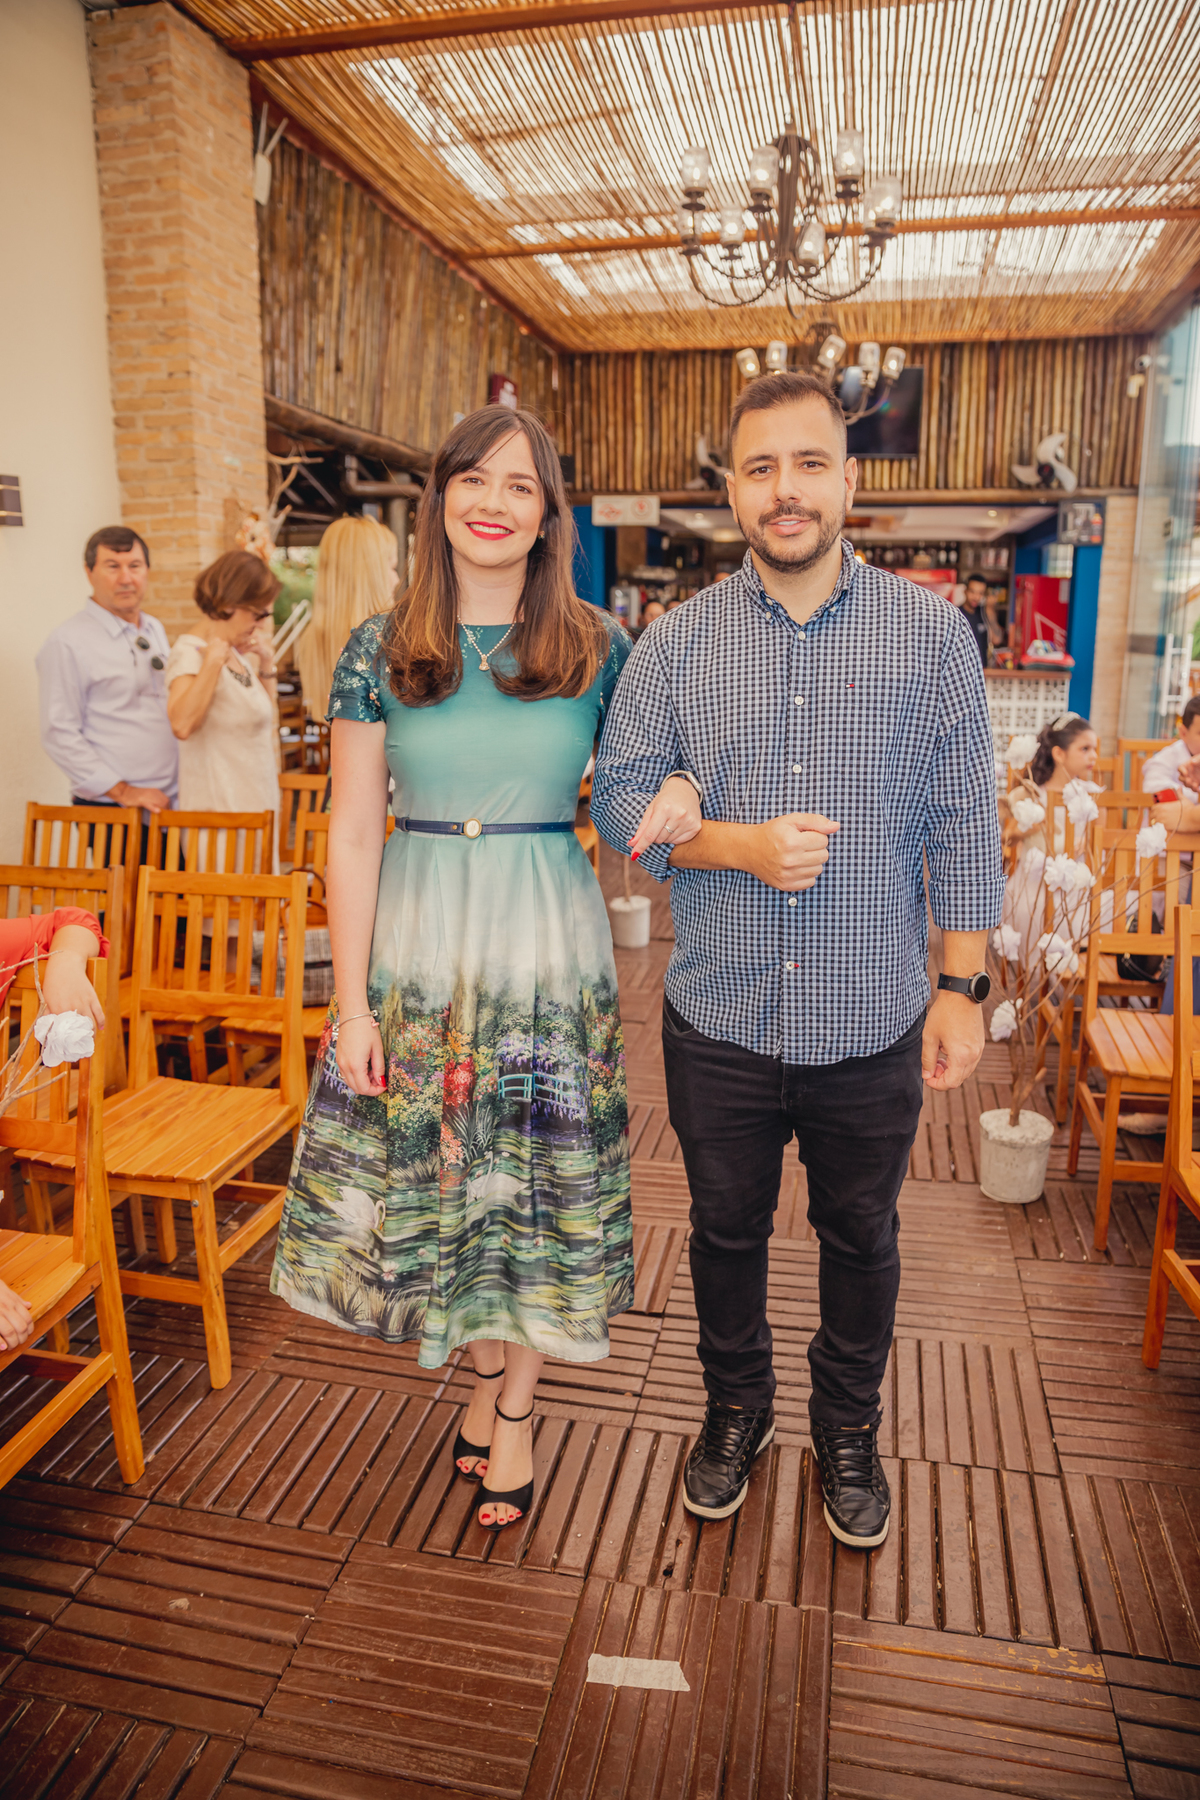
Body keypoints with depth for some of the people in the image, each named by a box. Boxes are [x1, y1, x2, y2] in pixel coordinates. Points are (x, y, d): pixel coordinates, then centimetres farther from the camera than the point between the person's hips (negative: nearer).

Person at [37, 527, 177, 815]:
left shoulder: (155, 630, 13)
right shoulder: (67, 642, -8)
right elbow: (59, 735, -13)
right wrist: (122, 791, -16)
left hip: (167, 802, 6)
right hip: (108, 807, -6)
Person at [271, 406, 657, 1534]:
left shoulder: (597, 648, 0)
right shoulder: (379, 652, 0)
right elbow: (352, 835, -1)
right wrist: (351, 1004, -4)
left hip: (549, 943, 0)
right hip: (417, 943, 1)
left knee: (535, 1183, 9)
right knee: (438, 1175, 11)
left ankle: (513, 1414, 32)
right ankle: (490, 1374, 38)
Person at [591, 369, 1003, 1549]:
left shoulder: (929, 633, -2)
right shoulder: (677, 643, -1)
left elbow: (962, 825, -1)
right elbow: (619, 798, -2)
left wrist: (963, 984, -4)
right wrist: (742, 845, -18)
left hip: (872, 1023, 0)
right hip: (721, 1018, 1)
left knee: (860, 1238, 18)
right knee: (726, 1230, 18)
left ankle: (848, 1431, 44)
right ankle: (736, 1411, 44)